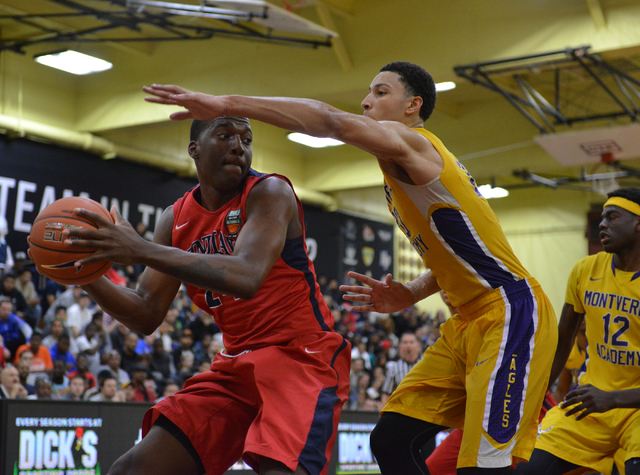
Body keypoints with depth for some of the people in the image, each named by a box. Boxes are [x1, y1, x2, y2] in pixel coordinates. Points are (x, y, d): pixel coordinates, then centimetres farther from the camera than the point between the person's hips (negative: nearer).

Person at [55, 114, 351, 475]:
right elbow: (147, 317, 6)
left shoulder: (270, 192, -12)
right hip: (238, 364, 6)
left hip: (302, 356, -6)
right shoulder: (176, 219, 7)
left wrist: (143, 251, -35)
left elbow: (245, 278, -30)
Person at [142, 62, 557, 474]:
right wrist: (409, 295, 9)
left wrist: (228, 104, -35)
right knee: (391, 440, 4)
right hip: (470, 321, 10)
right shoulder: (403, 170, 19)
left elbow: (333, 122, -31)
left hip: (512, 313, -10)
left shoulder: (411, 142, -11)